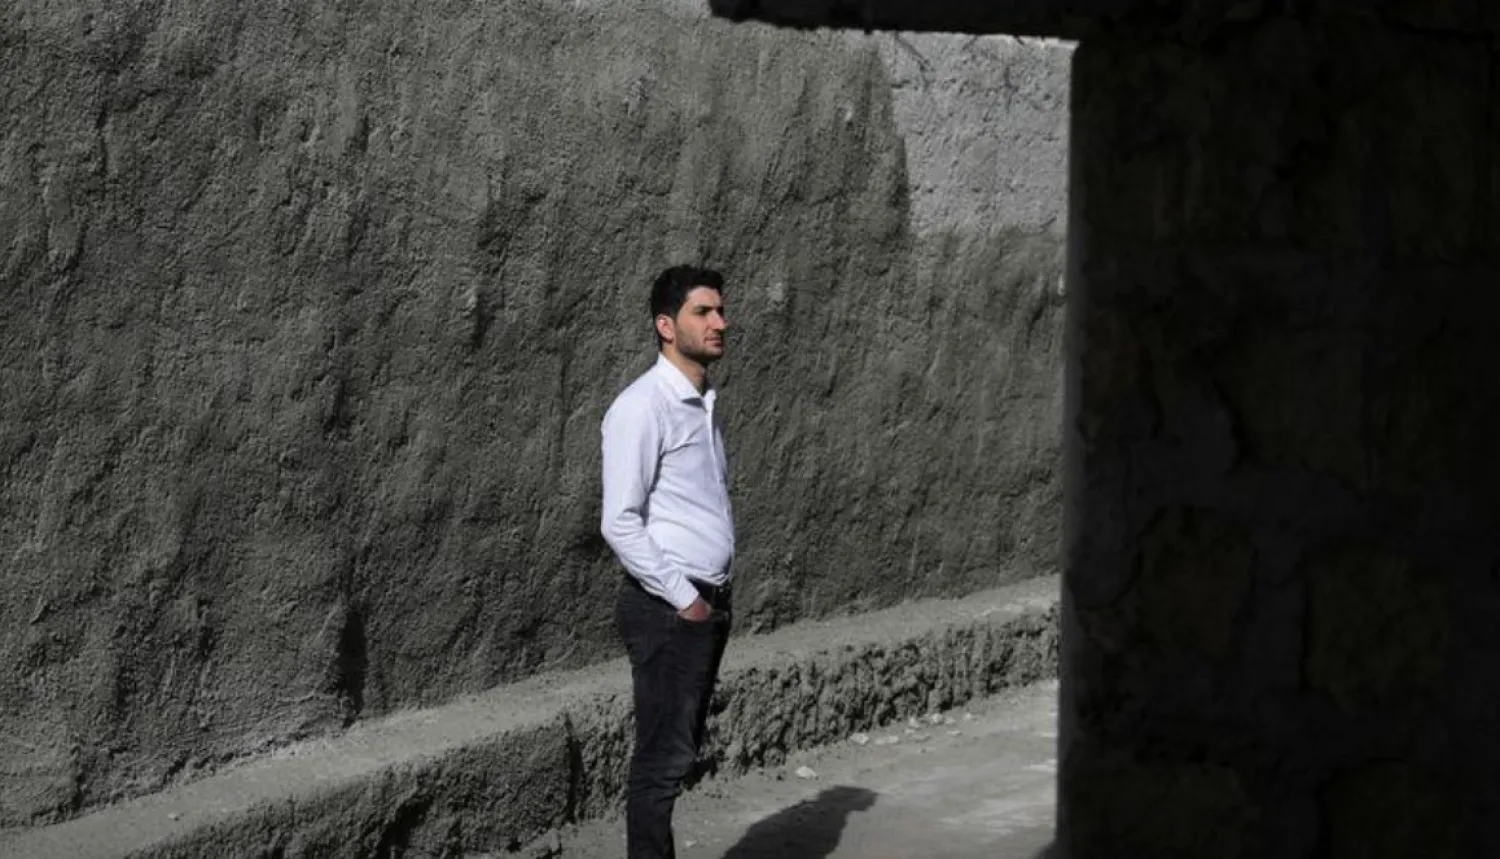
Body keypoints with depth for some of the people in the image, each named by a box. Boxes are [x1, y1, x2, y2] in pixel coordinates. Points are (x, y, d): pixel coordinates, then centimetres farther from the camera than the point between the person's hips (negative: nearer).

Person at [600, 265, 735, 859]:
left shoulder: (705, 405, 14)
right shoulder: (642, 408, -14)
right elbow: (620, 523, -18)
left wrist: (715, 599, 13)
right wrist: (683, 597, -16)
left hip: (707, 604, 9)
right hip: (666, 609, -9)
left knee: (682, 753, 12)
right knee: (663, 758, -5)